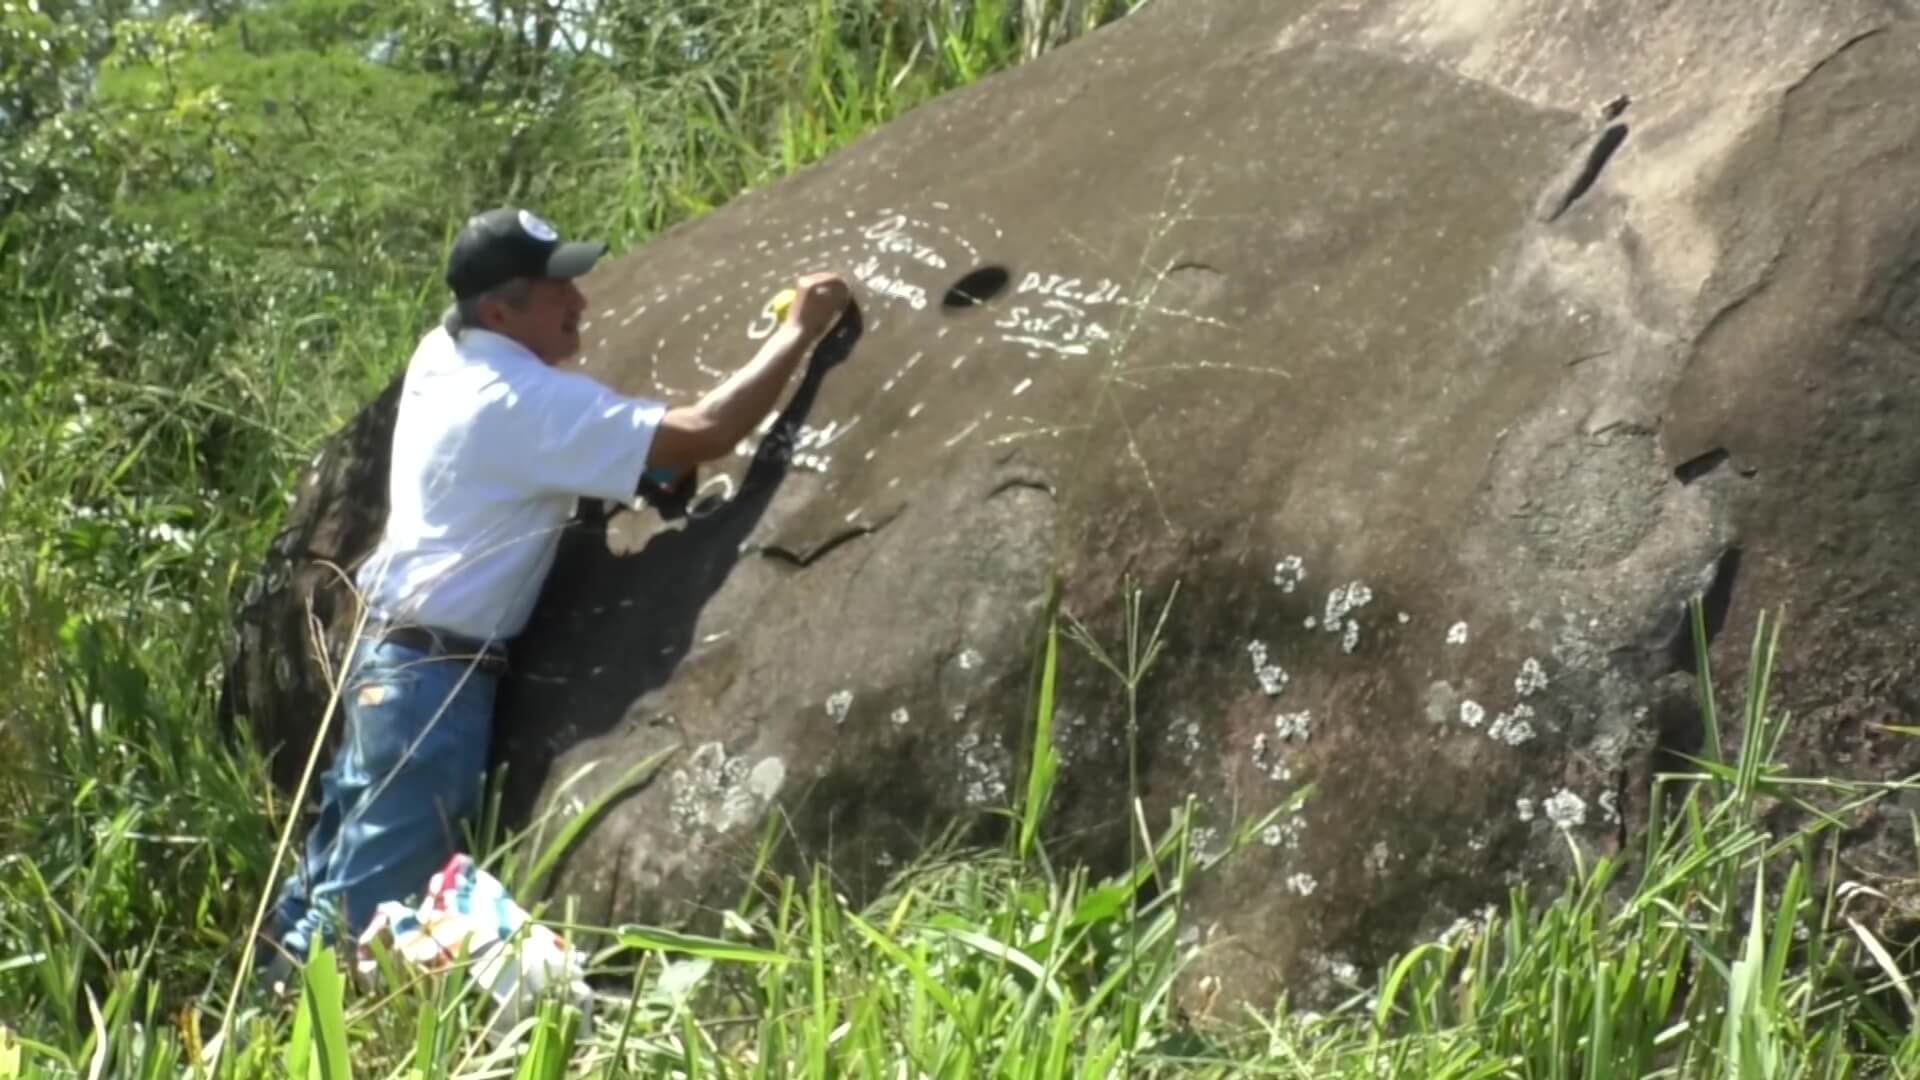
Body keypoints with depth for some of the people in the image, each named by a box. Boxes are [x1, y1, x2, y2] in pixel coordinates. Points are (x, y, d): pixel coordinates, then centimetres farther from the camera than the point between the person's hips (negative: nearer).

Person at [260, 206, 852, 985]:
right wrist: (801, 332, -14)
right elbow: (704, 434, -25)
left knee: (340, 869, 17)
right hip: (438, 675, -9)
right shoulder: (530, 404, -21)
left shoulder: (441, 354, 5)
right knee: (374, 894, -4)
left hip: (391, 650, 9)